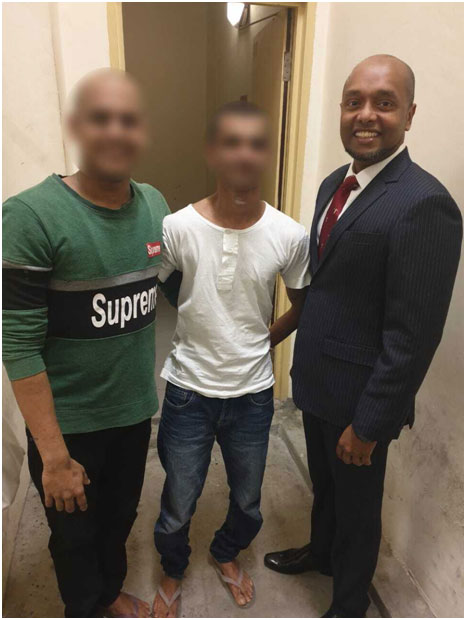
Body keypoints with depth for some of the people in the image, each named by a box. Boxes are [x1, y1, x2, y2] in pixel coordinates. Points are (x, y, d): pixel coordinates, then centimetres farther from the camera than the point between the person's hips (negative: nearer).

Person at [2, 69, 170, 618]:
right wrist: (53, 456, -16)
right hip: (68, 423, -4)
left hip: (135, 410, 5)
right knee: (76, 535, 20)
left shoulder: (155, 205, -3)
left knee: (119, 519, 26)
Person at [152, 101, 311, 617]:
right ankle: (173, 571, 51)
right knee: (177, 508, 16)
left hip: (253, 395, 2)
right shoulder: (177, 228, -16)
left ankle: (226, 554, 57)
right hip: (189, 392, -1)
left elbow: (303, 305, 5)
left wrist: (259, 344, 4)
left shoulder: (289, 235, -12)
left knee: (248, 505, 22)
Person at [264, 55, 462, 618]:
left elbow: (413, 335, -23)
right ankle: (320, 550, 59)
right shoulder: (335, 183, 4)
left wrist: (369, 423, -18)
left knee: (356, 505, 17)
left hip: (359, 395, -7)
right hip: (316, 379, 7)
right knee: (323, 482, 29)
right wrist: (296, 343, 14)